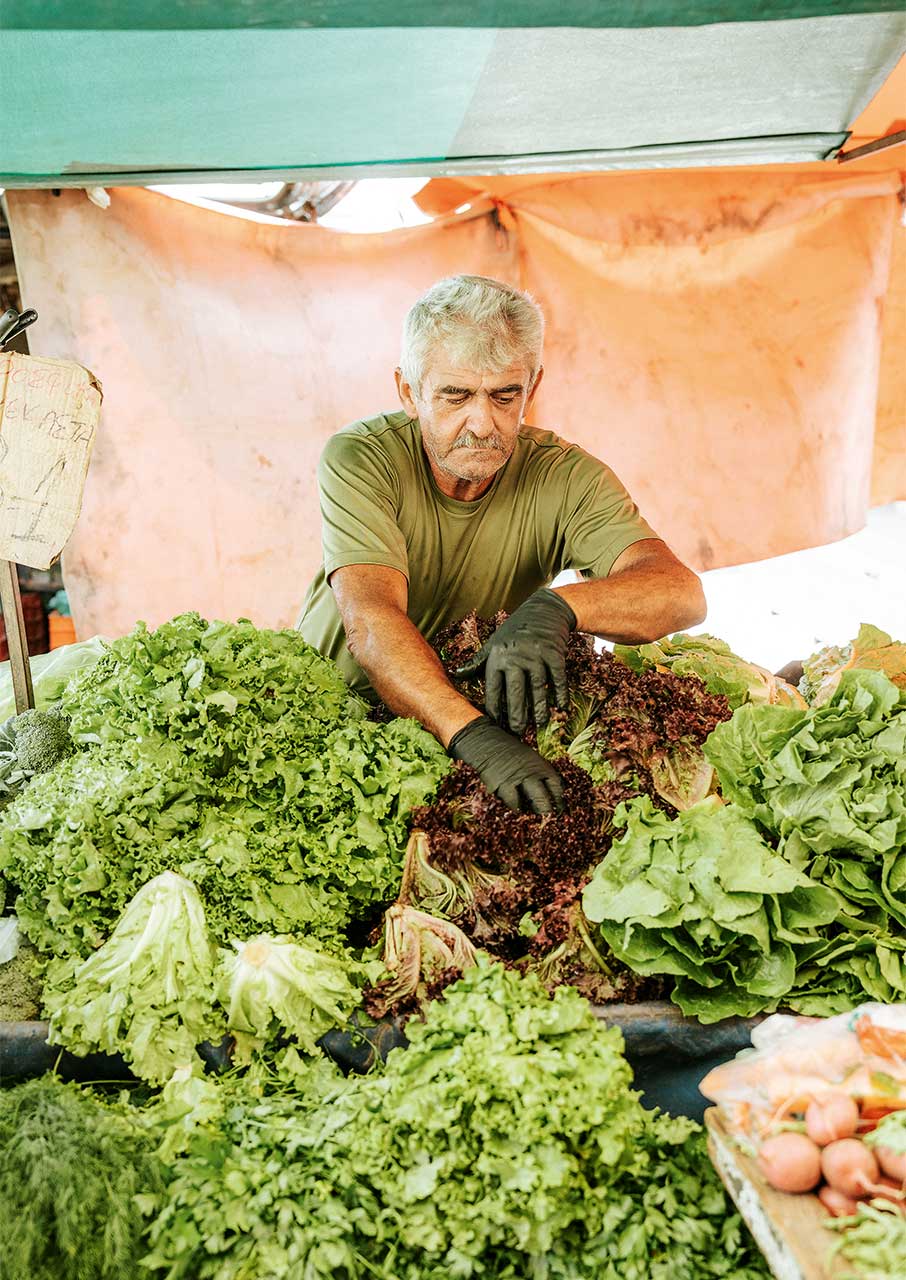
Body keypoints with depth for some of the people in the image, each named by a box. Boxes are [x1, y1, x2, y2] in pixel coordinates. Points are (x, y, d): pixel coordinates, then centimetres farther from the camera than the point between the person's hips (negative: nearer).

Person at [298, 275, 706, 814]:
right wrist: (473, 736, -49)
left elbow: (683, 593, -24)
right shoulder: (359, 460, -17)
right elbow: (369, 620, -32)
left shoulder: (565, 477, -11)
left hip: (499, 722, 3)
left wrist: (556, 607, -44)